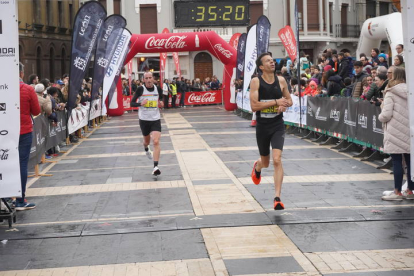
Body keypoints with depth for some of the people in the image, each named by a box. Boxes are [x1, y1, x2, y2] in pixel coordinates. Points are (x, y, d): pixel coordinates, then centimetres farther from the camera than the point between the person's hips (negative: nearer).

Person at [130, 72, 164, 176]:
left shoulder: (158, 89, -1)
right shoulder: (140, 89, -9)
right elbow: (132, 103, -6)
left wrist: (161, 104, -4)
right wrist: (141, 103, -25)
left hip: (155, 119, 0)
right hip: (144, 119, 0)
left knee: (156, 142, -16)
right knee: (147, 141, 20)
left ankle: (156, 167, -18)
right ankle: (146, 149, 59)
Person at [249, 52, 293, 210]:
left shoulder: (281, 81, 1)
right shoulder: (256, 82, -9)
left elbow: (289, 100, 13)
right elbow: (254, 106, -18)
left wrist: (284, 105, -11)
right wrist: (276, 101, -21)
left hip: (277, 126, 1)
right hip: (262, 126, -1)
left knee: (277, 160, -16)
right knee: (265, 162, 16)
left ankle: (277, 198, -13)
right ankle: (257, 167, 56)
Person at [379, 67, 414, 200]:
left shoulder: (391, 94, -9)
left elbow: (386, 115, -14)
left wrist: (380, 117, 6)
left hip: (395, 132, -5)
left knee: (397, 162, -1)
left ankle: (397, 192, 3)